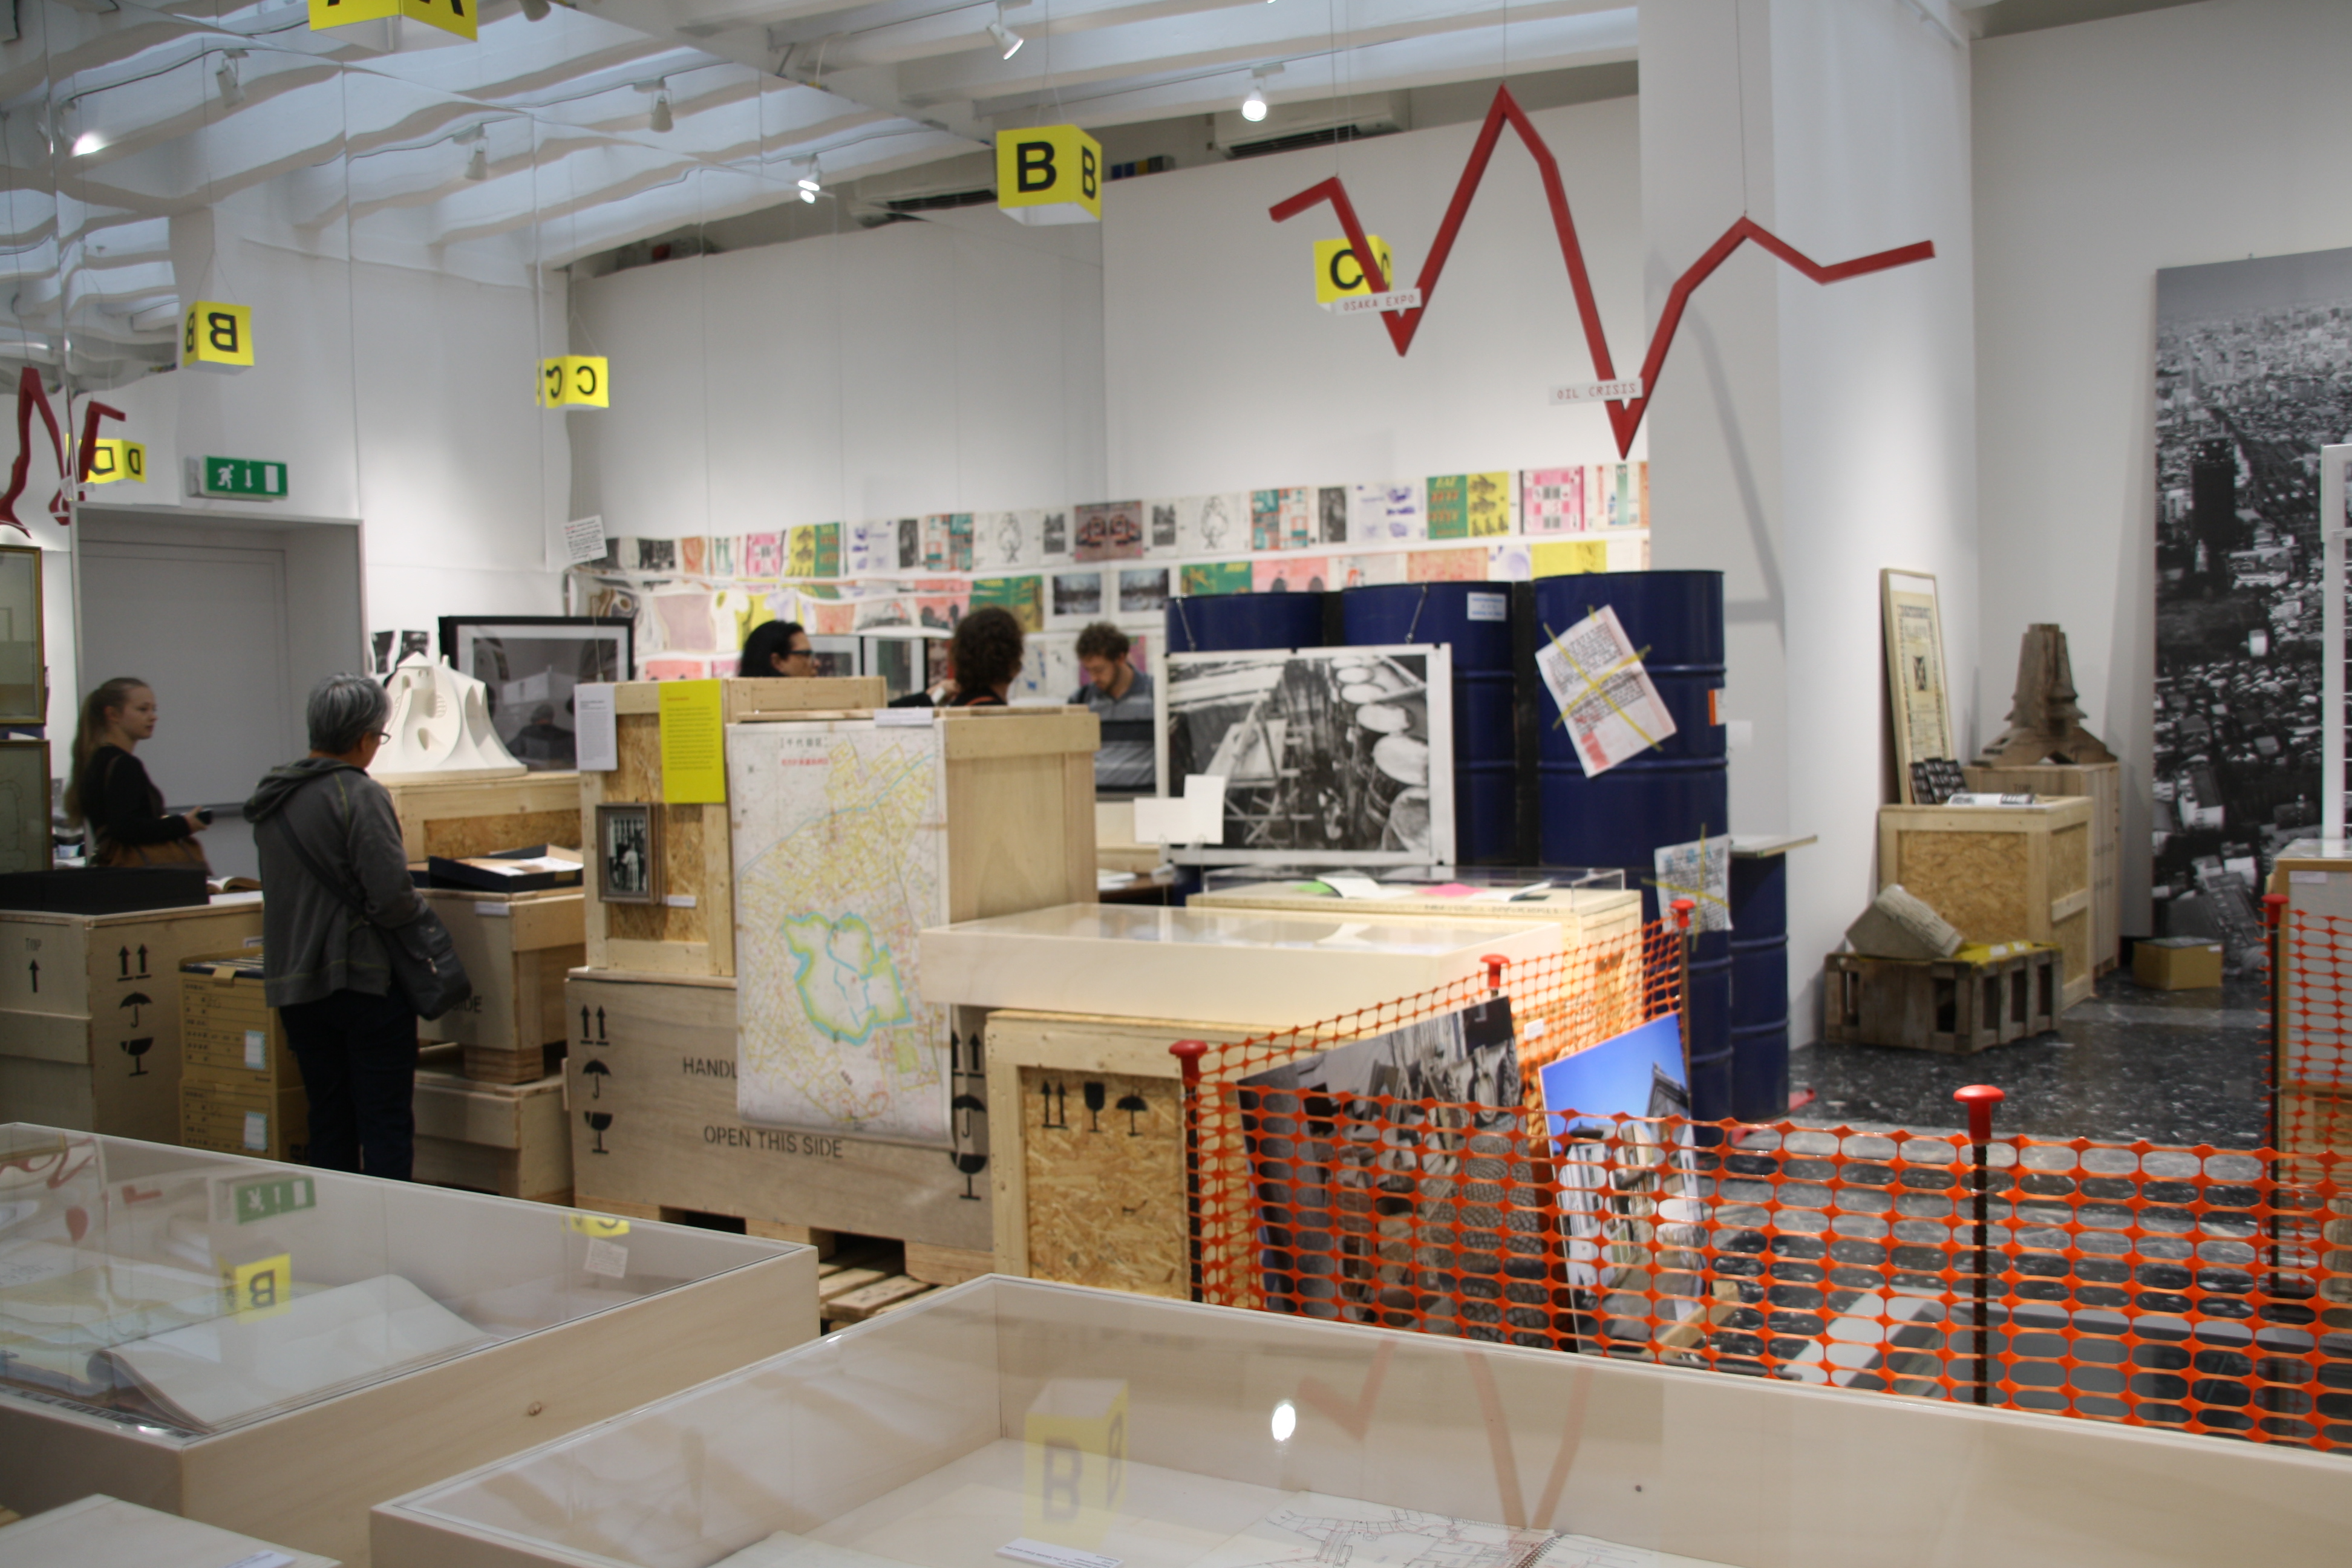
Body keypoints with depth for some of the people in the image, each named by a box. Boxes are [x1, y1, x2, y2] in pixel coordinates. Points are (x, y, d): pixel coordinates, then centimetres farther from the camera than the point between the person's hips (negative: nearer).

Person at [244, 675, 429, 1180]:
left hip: (292, 982, 7)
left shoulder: (269, 796, 10)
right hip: (363, 978, -7)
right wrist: (418, 908, -1)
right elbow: (392, 897, -20)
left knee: (329, 1120, 13)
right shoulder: (361, 795, -15)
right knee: (386, 1121, -1)